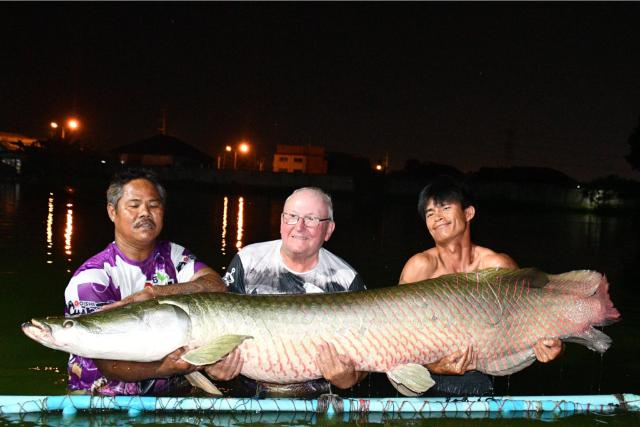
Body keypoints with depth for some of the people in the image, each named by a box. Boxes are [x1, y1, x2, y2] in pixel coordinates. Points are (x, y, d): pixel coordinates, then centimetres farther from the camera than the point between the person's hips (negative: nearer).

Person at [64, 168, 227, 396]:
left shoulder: (172, 255, 8)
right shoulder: (90, 278, -10)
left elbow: (217, 286, -10)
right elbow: (107, 364, -19)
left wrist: (155, 292, -23)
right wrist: (167, 368, -36)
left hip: (167, 394, 4)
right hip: (100, 396, -4)